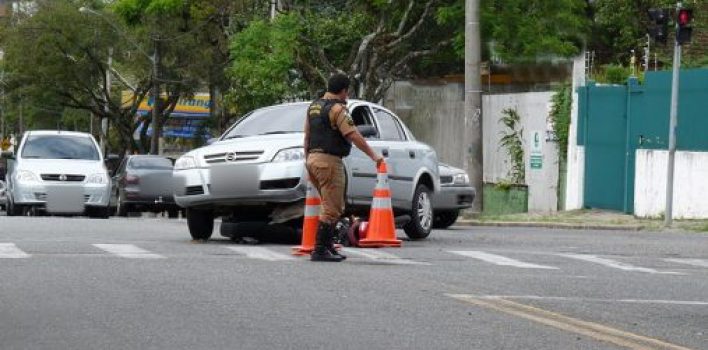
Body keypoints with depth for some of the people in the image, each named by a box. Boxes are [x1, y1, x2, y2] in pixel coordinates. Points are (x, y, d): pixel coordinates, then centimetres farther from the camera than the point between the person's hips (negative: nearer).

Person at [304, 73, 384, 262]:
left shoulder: (314, 106, 15)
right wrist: (373, 155, -12)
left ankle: (328, 246, 17)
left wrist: (308, 159, 27)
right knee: (331, 209, -7)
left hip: (313, 158, 9)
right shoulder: (337, 108, -12)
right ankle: (320, 250, -10)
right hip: (329, 161, -9)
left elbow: (307, 135, 20)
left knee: (334, 207, 17)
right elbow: (354, 136, -17)